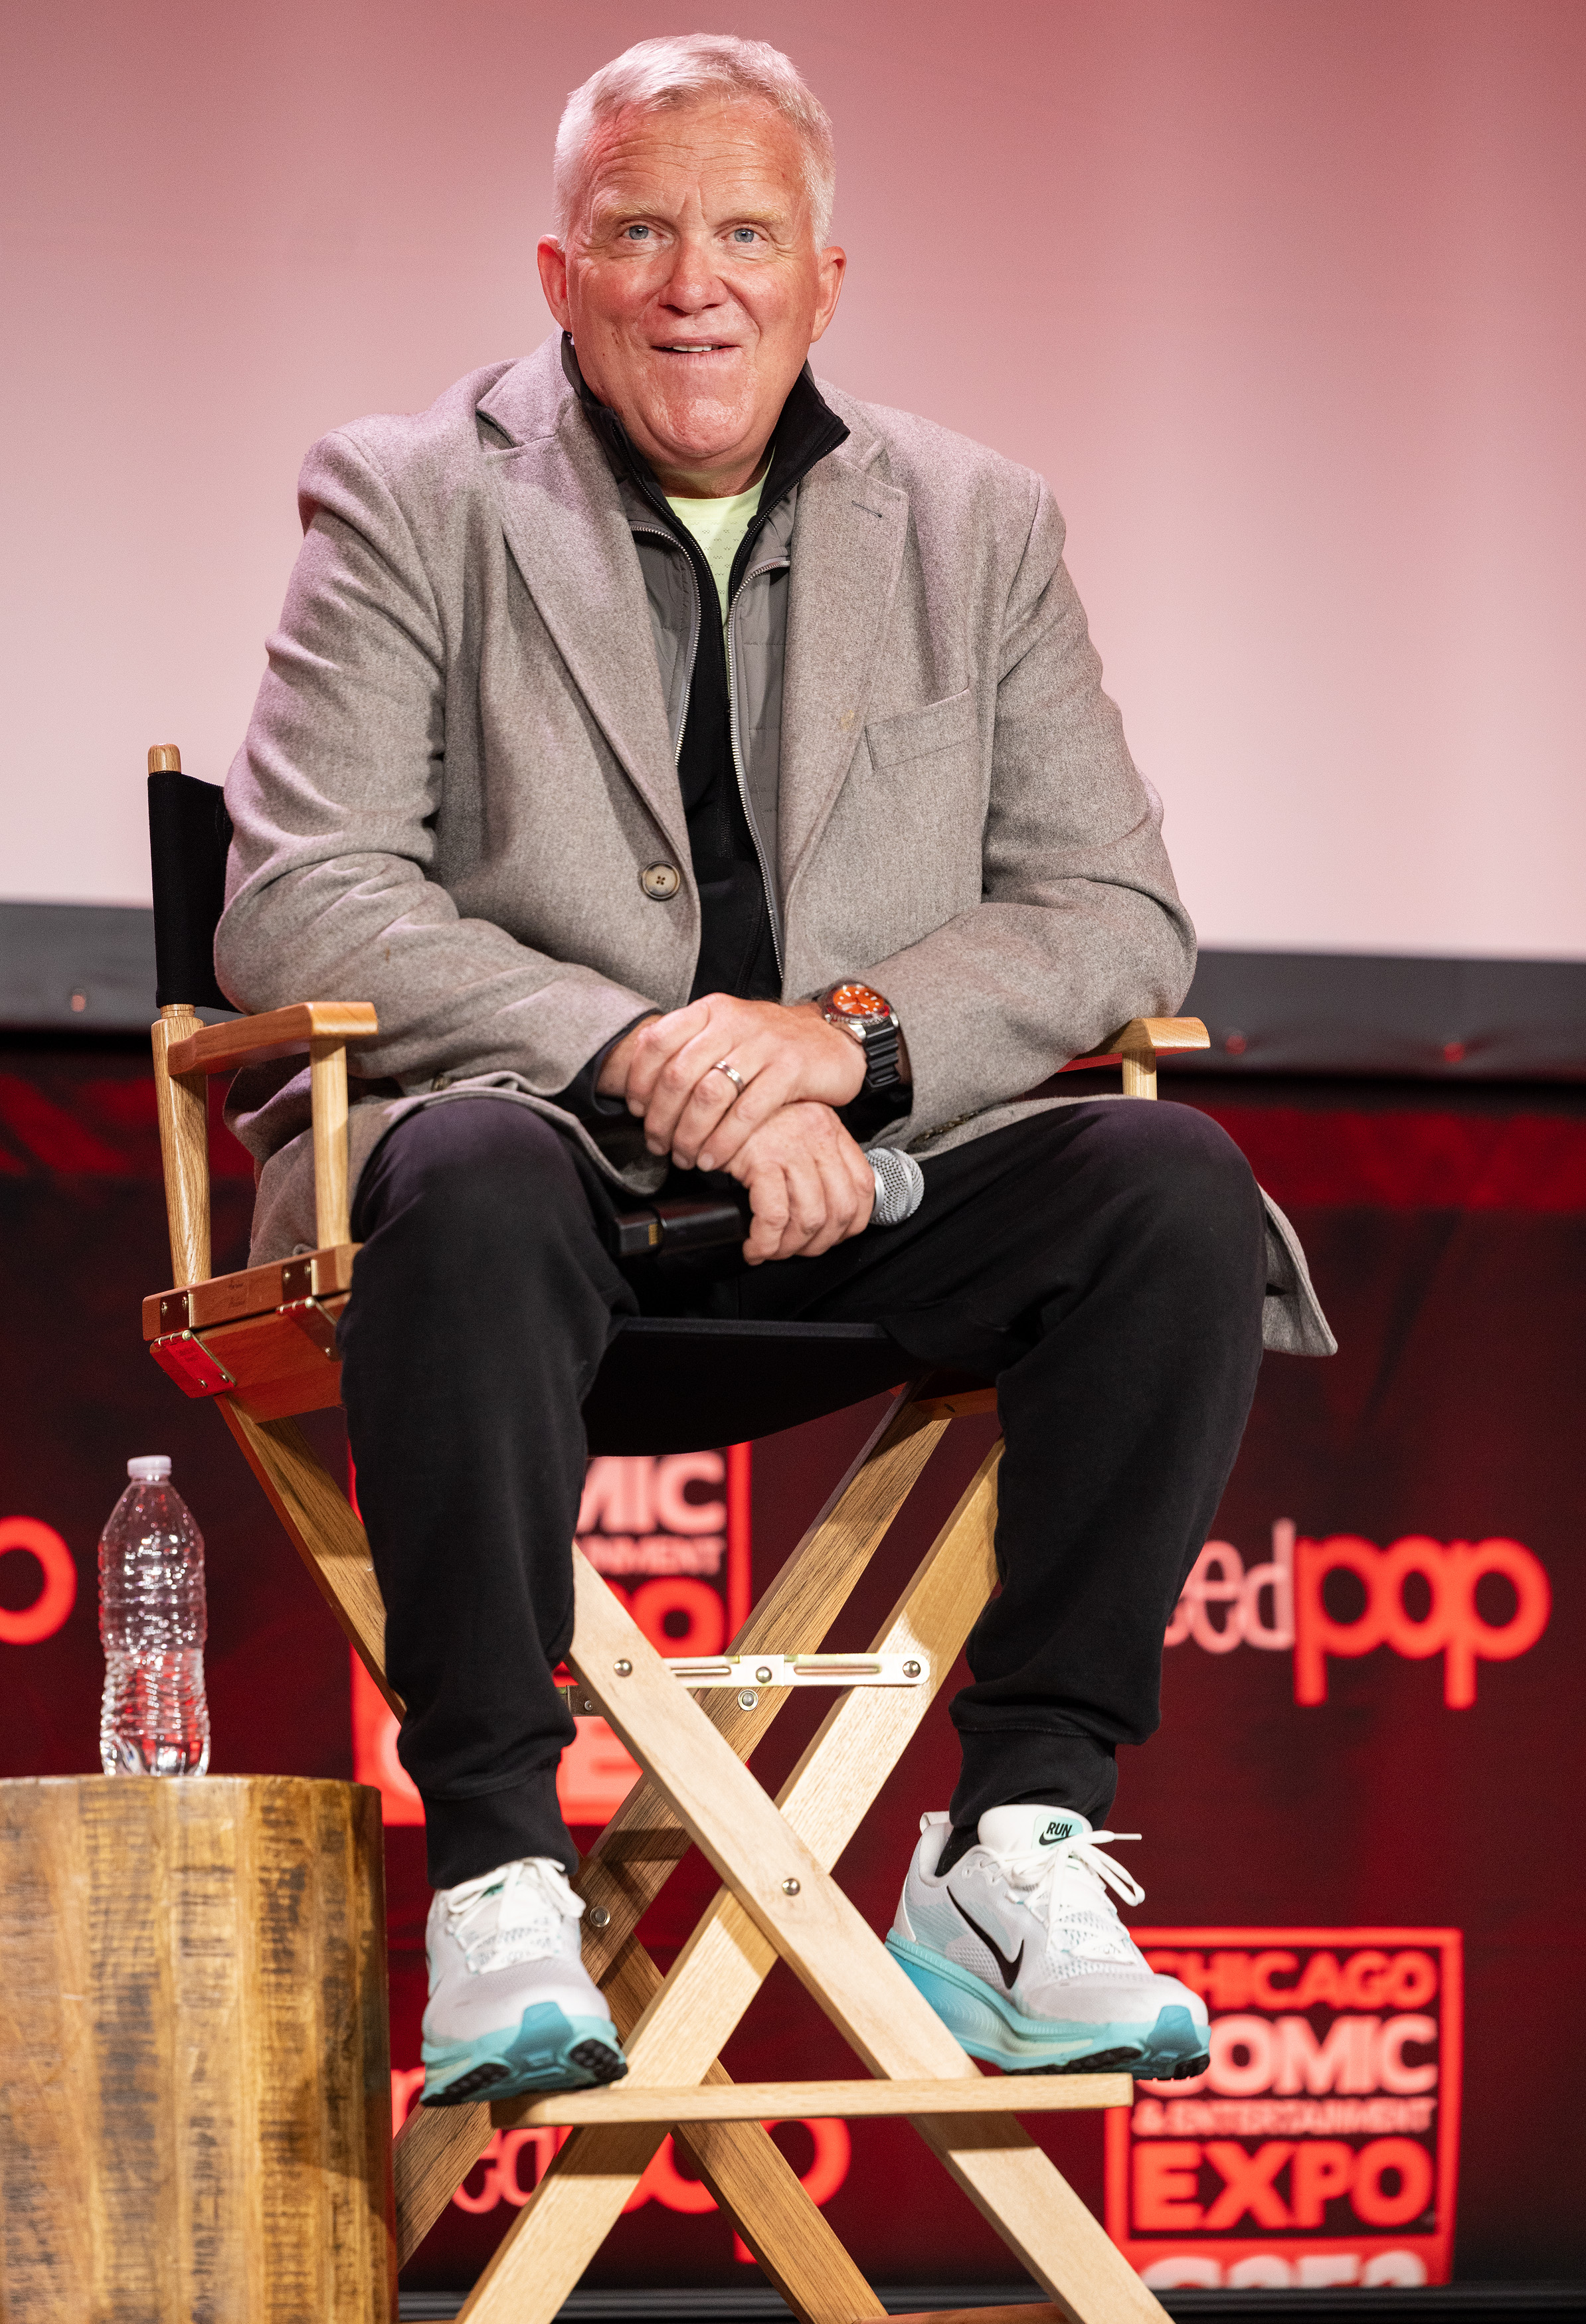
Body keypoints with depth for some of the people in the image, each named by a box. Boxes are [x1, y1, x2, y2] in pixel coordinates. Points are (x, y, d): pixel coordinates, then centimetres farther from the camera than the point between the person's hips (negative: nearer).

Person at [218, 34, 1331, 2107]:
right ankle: (498, 1893, -35)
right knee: (471, 1184, -37)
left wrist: (842, 1036, -15)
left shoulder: (978, 527, 12)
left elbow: (1118, 915, 5)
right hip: (529, 1127, -3)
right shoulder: (411, 505, 3)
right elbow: (297, 909, -8)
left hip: (852, 1168, 3)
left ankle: (1014, 1854, -22)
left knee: (1177, 1189, -24)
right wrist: (638, 1053, -22)